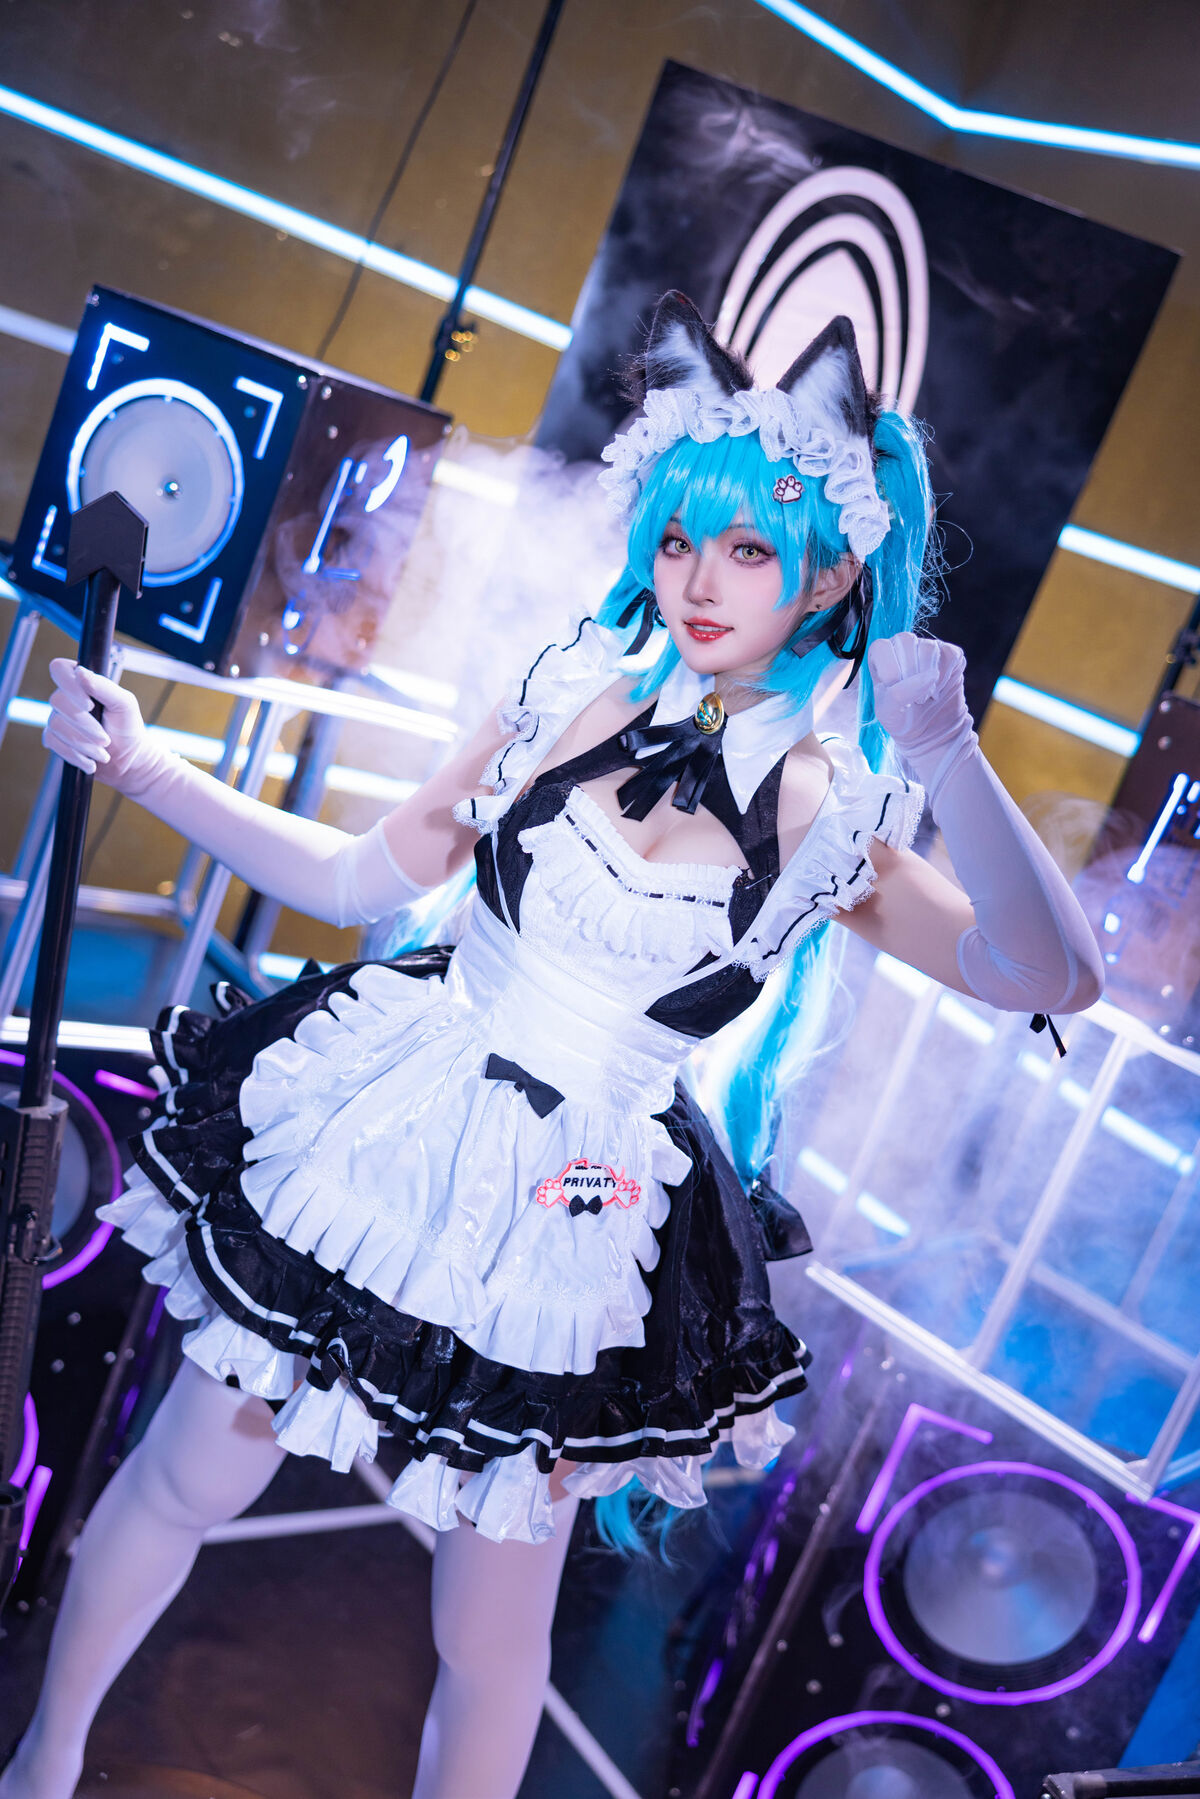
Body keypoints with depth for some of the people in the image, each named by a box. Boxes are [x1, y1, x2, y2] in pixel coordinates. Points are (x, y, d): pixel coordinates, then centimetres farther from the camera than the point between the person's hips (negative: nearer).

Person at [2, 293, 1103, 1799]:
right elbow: (359, 878, 5)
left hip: (573, 1219, -2)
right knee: (178, 1484, 18)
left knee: (492, 1644, 13)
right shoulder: (581, 694, -2)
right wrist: (139, 763, 0)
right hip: (391, 1136, 3)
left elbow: (1051, 980, -23)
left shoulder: (831, 813, -9)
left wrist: (945, 752, -36)